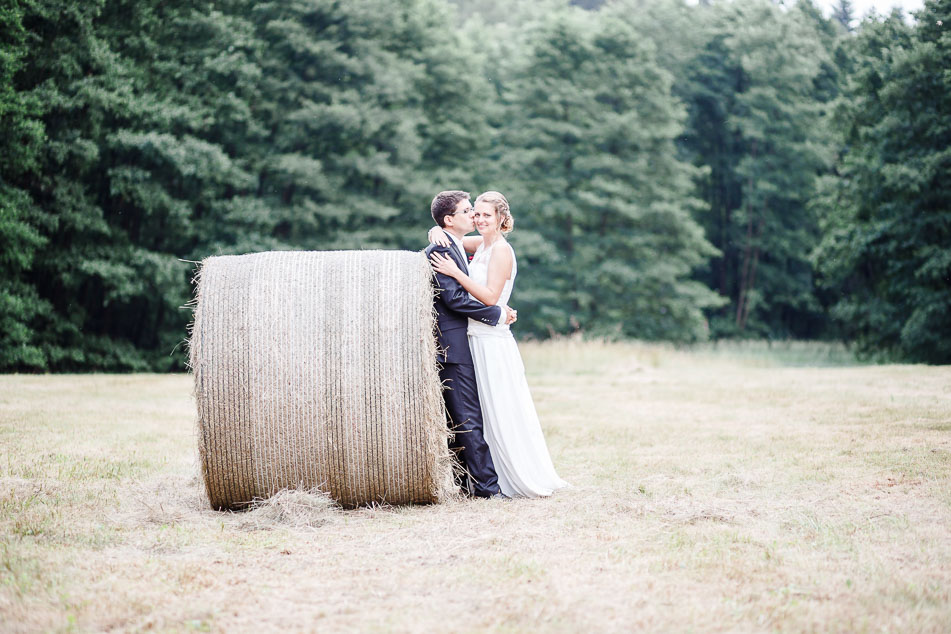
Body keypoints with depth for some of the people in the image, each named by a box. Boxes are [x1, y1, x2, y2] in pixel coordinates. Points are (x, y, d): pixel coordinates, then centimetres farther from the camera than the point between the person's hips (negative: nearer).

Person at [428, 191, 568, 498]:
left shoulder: (501, 250, -13)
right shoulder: (481, 244, 12)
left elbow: (490, 296, -20)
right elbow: (446, 237, 19)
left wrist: (455, 272, -24)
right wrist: (437, 233, -5)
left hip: (493, 342, -9)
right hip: (477, 339, 9)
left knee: (503, 414, -2)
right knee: (492, 415, 11)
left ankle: (527, 481, 7)